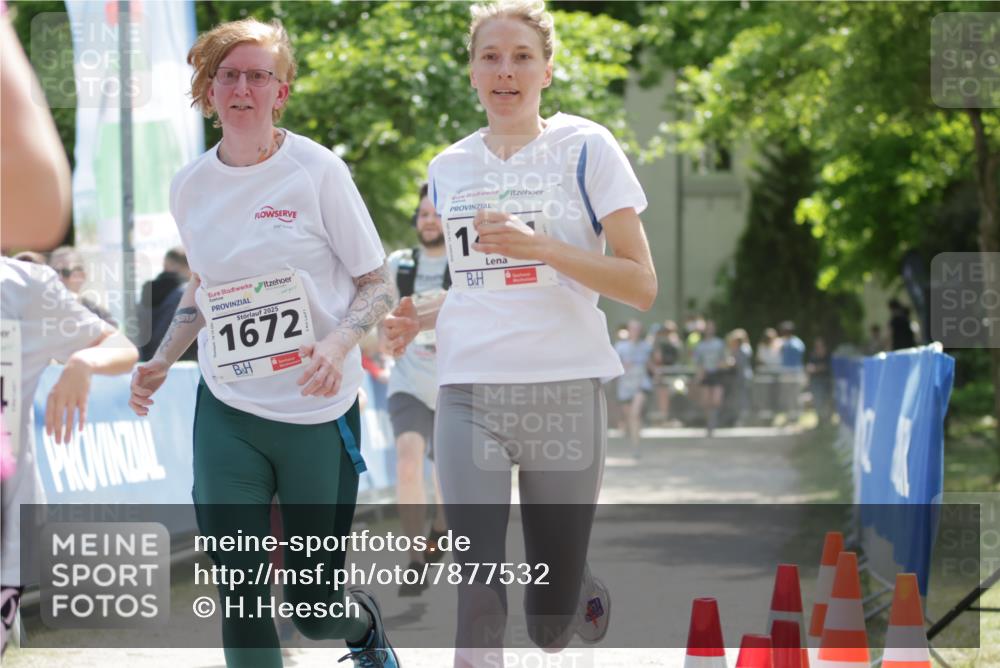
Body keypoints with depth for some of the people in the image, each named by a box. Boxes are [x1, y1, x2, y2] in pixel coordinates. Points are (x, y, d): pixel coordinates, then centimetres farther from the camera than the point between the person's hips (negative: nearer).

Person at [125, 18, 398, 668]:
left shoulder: (318, 171, -7)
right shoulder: (191, 185, 5)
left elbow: (379, 286, -4)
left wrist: (339, 343, -23)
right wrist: (163, 359, 7)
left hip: (318, 411, -3)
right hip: (226, 412, 3)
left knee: (315, 606, 5)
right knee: (238, 602, -5)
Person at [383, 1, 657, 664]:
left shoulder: (585, 148, -1)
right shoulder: (449, 167, 12)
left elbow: (642, 286, -6)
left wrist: (541, 247, -18)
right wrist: (420, 321, 5)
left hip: (565, 392, -2)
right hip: (469, 395, 2)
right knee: (478, 597, -15)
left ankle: (585, 589, 42)